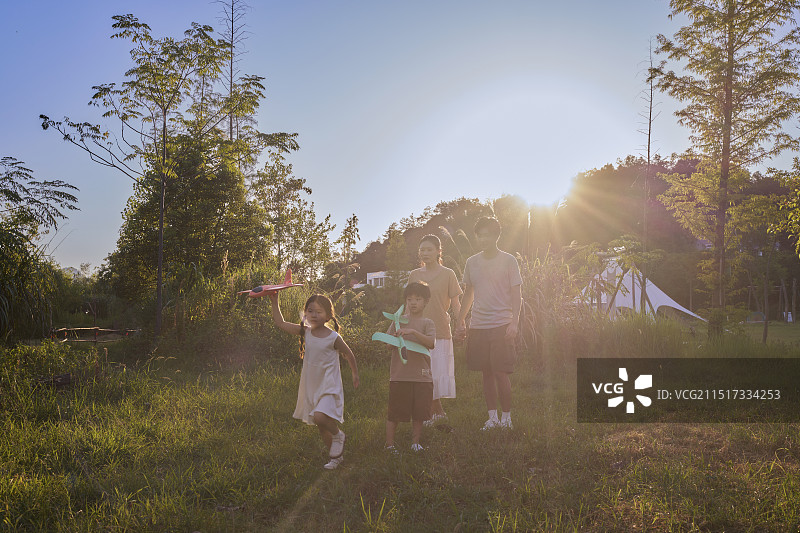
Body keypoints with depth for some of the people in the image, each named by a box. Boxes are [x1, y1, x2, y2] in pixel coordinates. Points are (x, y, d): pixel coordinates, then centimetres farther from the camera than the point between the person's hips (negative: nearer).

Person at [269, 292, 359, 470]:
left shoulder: (333, 337, -13)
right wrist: (274, 301, -2)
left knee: (320, 417, -27)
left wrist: (355, 373, 12)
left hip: (329, 387, -5)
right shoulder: (305, 332, -1)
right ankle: (336, 455, 31)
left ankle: (338, 435, 3)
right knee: (322, 428, 12)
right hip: (311, 386, 5)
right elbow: (280, 323, 3)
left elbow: (348, 354, 2)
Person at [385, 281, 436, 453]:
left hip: (421, 375, 0)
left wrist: (413, 332, -24)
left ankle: (415, 442, 22)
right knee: (394, 412, 2)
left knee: (418, 412, 7)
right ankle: (389, 443, 15)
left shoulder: (427, 323, 4)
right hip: (399, 374, 0)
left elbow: (431, 343, -13)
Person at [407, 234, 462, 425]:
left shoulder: (447, 274, 3)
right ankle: (437, 411, 15)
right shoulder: (414, 275, 10)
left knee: (439, 372, -4)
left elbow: (455, 304, 3)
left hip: (441, 332, -3)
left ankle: (434, 412, 10)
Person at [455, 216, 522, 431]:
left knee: (501, 372, -5)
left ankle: (506, 416, 9)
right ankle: (492, 416, 17)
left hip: (501, 325, -4)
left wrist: (514, 322, -12)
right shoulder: (471, 262, 10)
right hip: (478, 325, 4)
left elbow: (516, 294, -2)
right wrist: (460, 322, 15)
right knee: (486, 373, 7)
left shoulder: (508, 261, -2)